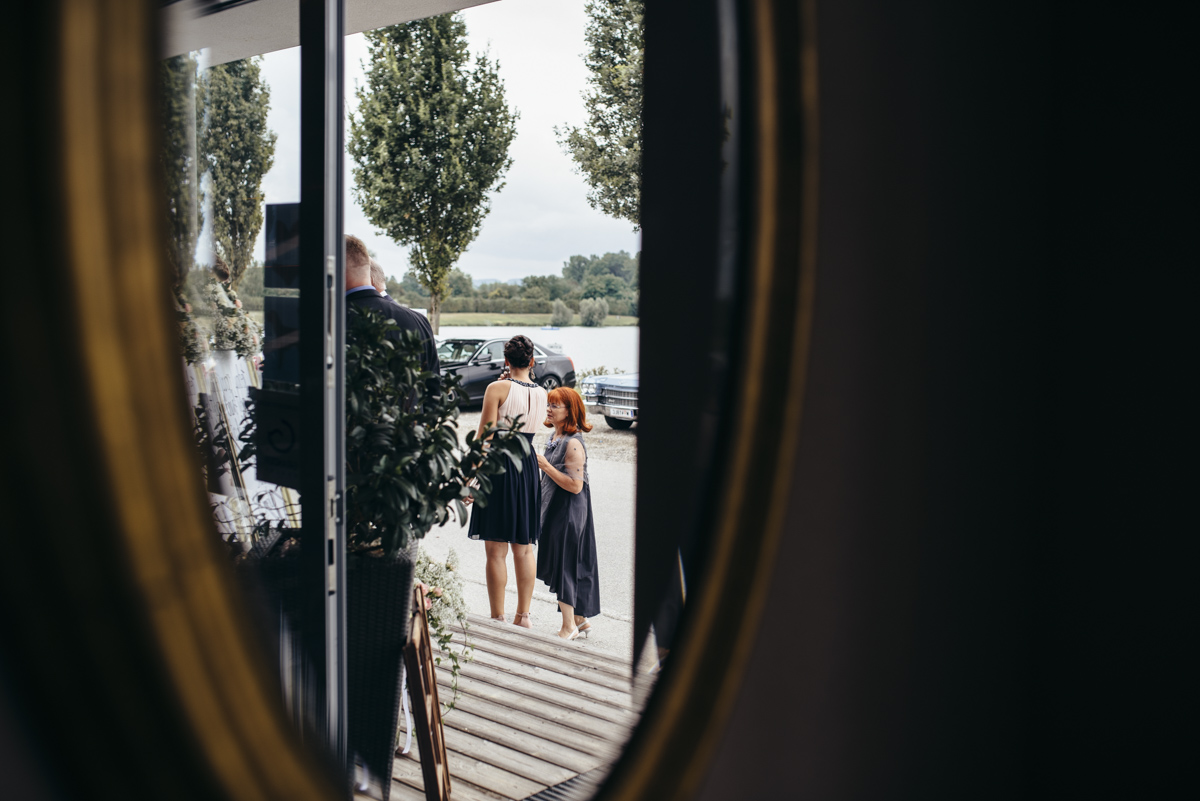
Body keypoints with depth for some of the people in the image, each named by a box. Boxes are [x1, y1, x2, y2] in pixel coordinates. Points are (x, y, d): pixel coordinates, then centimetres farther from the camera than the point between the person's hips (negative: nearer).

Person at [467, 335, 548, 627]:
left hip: (499, 467, -5)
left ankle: (498, 619, 5)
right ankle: (523, 616, 19)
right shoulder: (542, 393, 6)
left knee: (496, 551, 1)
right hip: (528, 466, 5)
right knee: (524, 548, 14)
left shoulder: (497, 389, -10)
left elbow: (485, 437, -12)